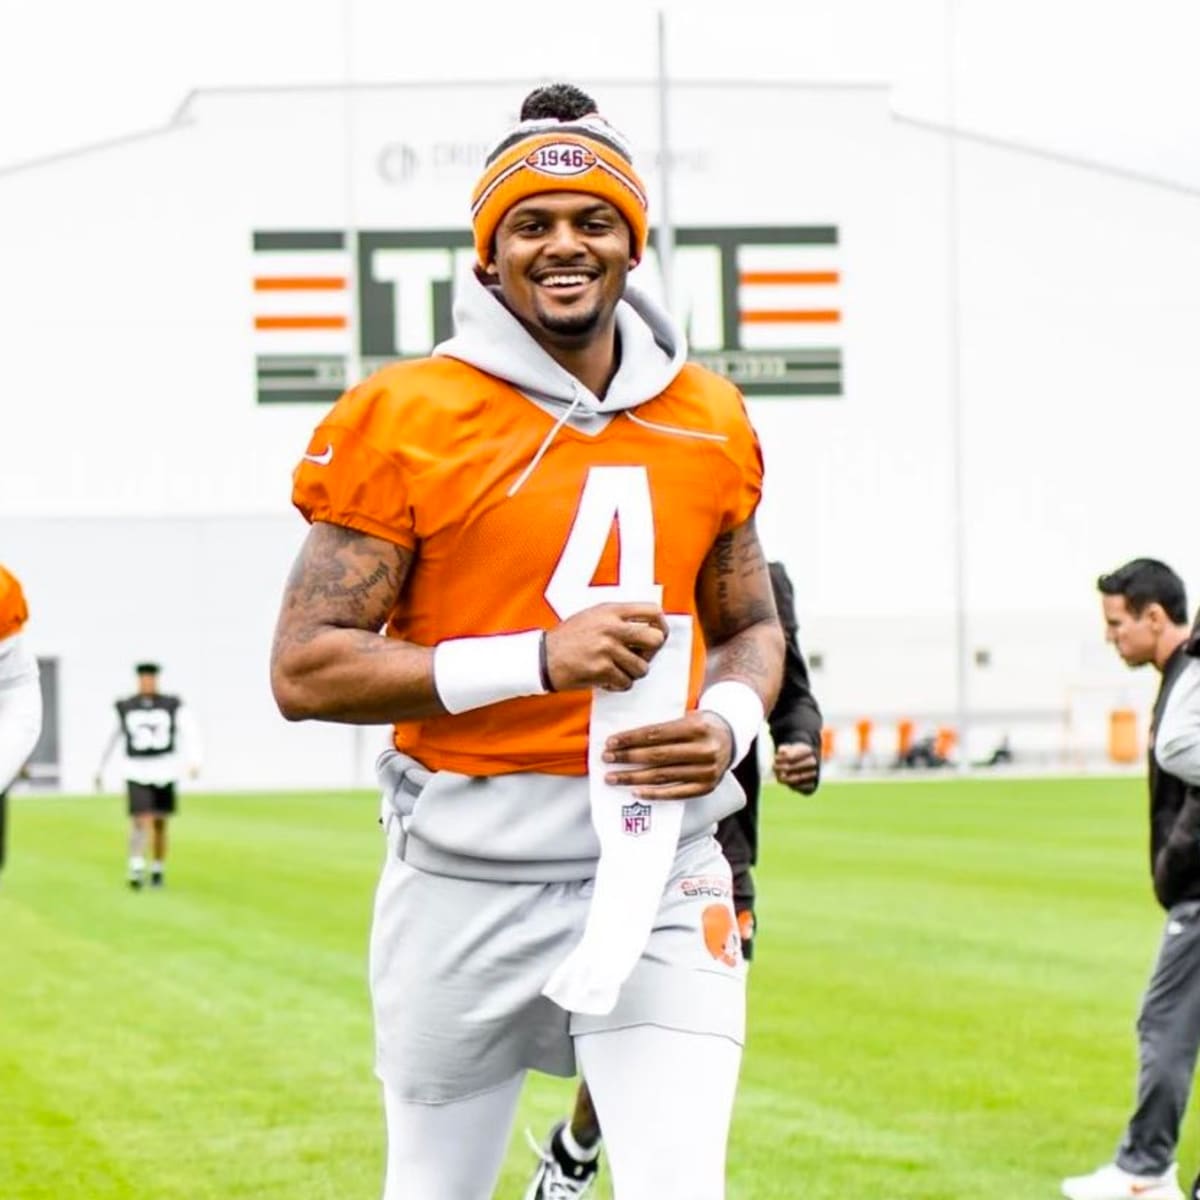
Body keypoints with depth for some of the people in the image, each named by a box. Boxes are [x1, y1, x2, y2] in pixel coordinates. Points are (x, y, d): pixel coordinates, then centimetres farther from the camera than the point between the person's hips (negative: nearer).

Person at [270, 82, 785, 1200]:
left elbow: (751, 628, 20)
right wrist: (540, 660, -20)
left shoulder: (708, 422, 7)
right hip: (467, 873, -2)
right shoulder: (405, 421, -7)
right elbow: (304, 669, -10)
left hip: (656, 864, 2)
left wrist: (728, 723, -4)